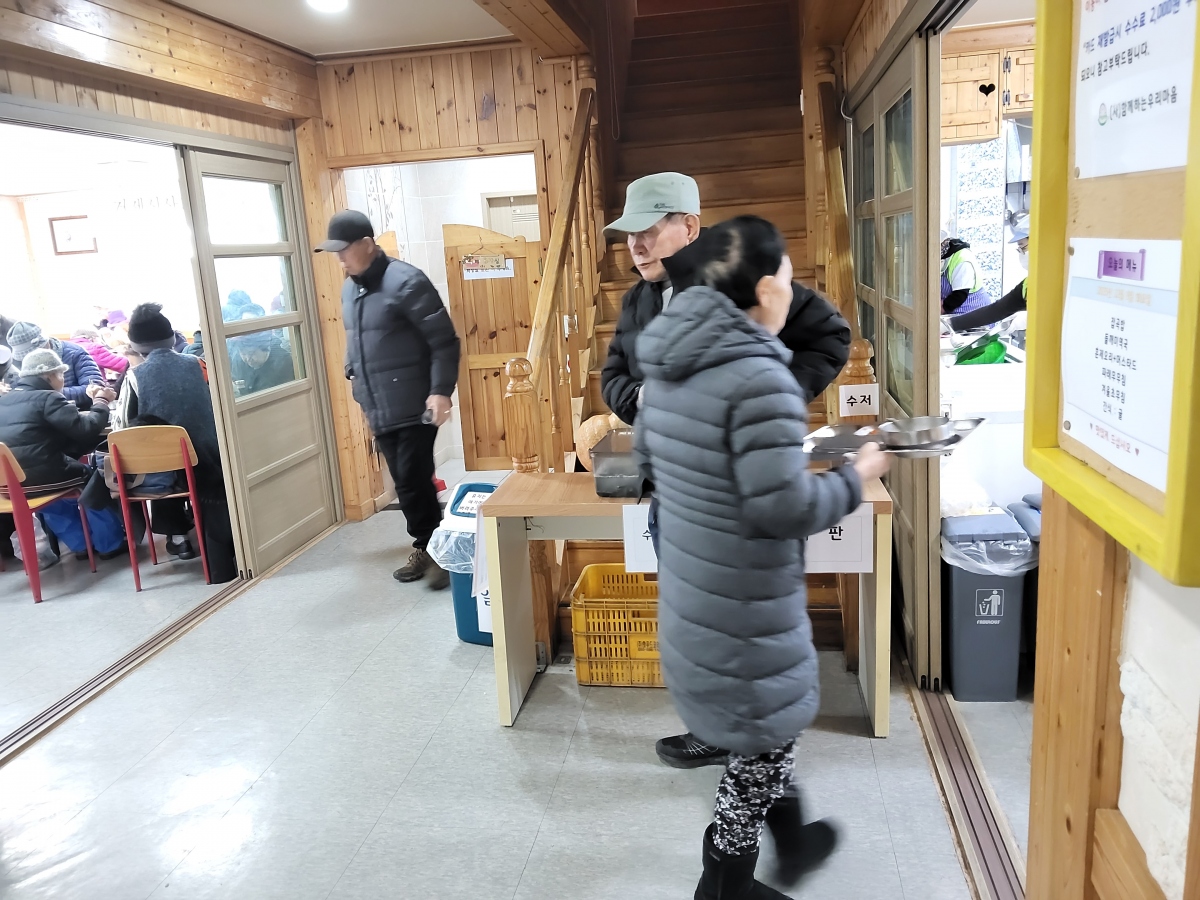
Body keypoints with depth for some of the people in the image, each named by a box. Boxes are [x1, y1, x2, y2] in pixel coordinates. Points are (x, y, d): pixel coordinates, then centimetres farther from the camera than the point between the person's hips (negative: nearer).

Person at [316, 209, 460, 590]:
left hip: (414, 408, -7)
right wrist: (354, 380, 19)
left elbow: (444, 342, -14)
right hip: (379, 411, 7)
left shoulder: (405, 281, -13)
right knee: (404, 484, 10)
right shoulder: (349, 289, 11)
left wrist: (441, 391, -22)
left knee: (414, 481, -7)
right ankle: (424, 548, 22)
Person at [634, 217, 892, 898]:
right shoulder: (759, 375, -25)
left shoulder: (672, 362, 2)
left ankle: (791, 839, 46)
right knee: (767, 733, 14)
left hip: (692, 588, 9)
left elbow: (648, 461, 15)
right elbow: (784, 510, -25)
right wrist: (856, 478, -9)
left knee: (764, 727, 26)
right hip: (743, 600, -8)